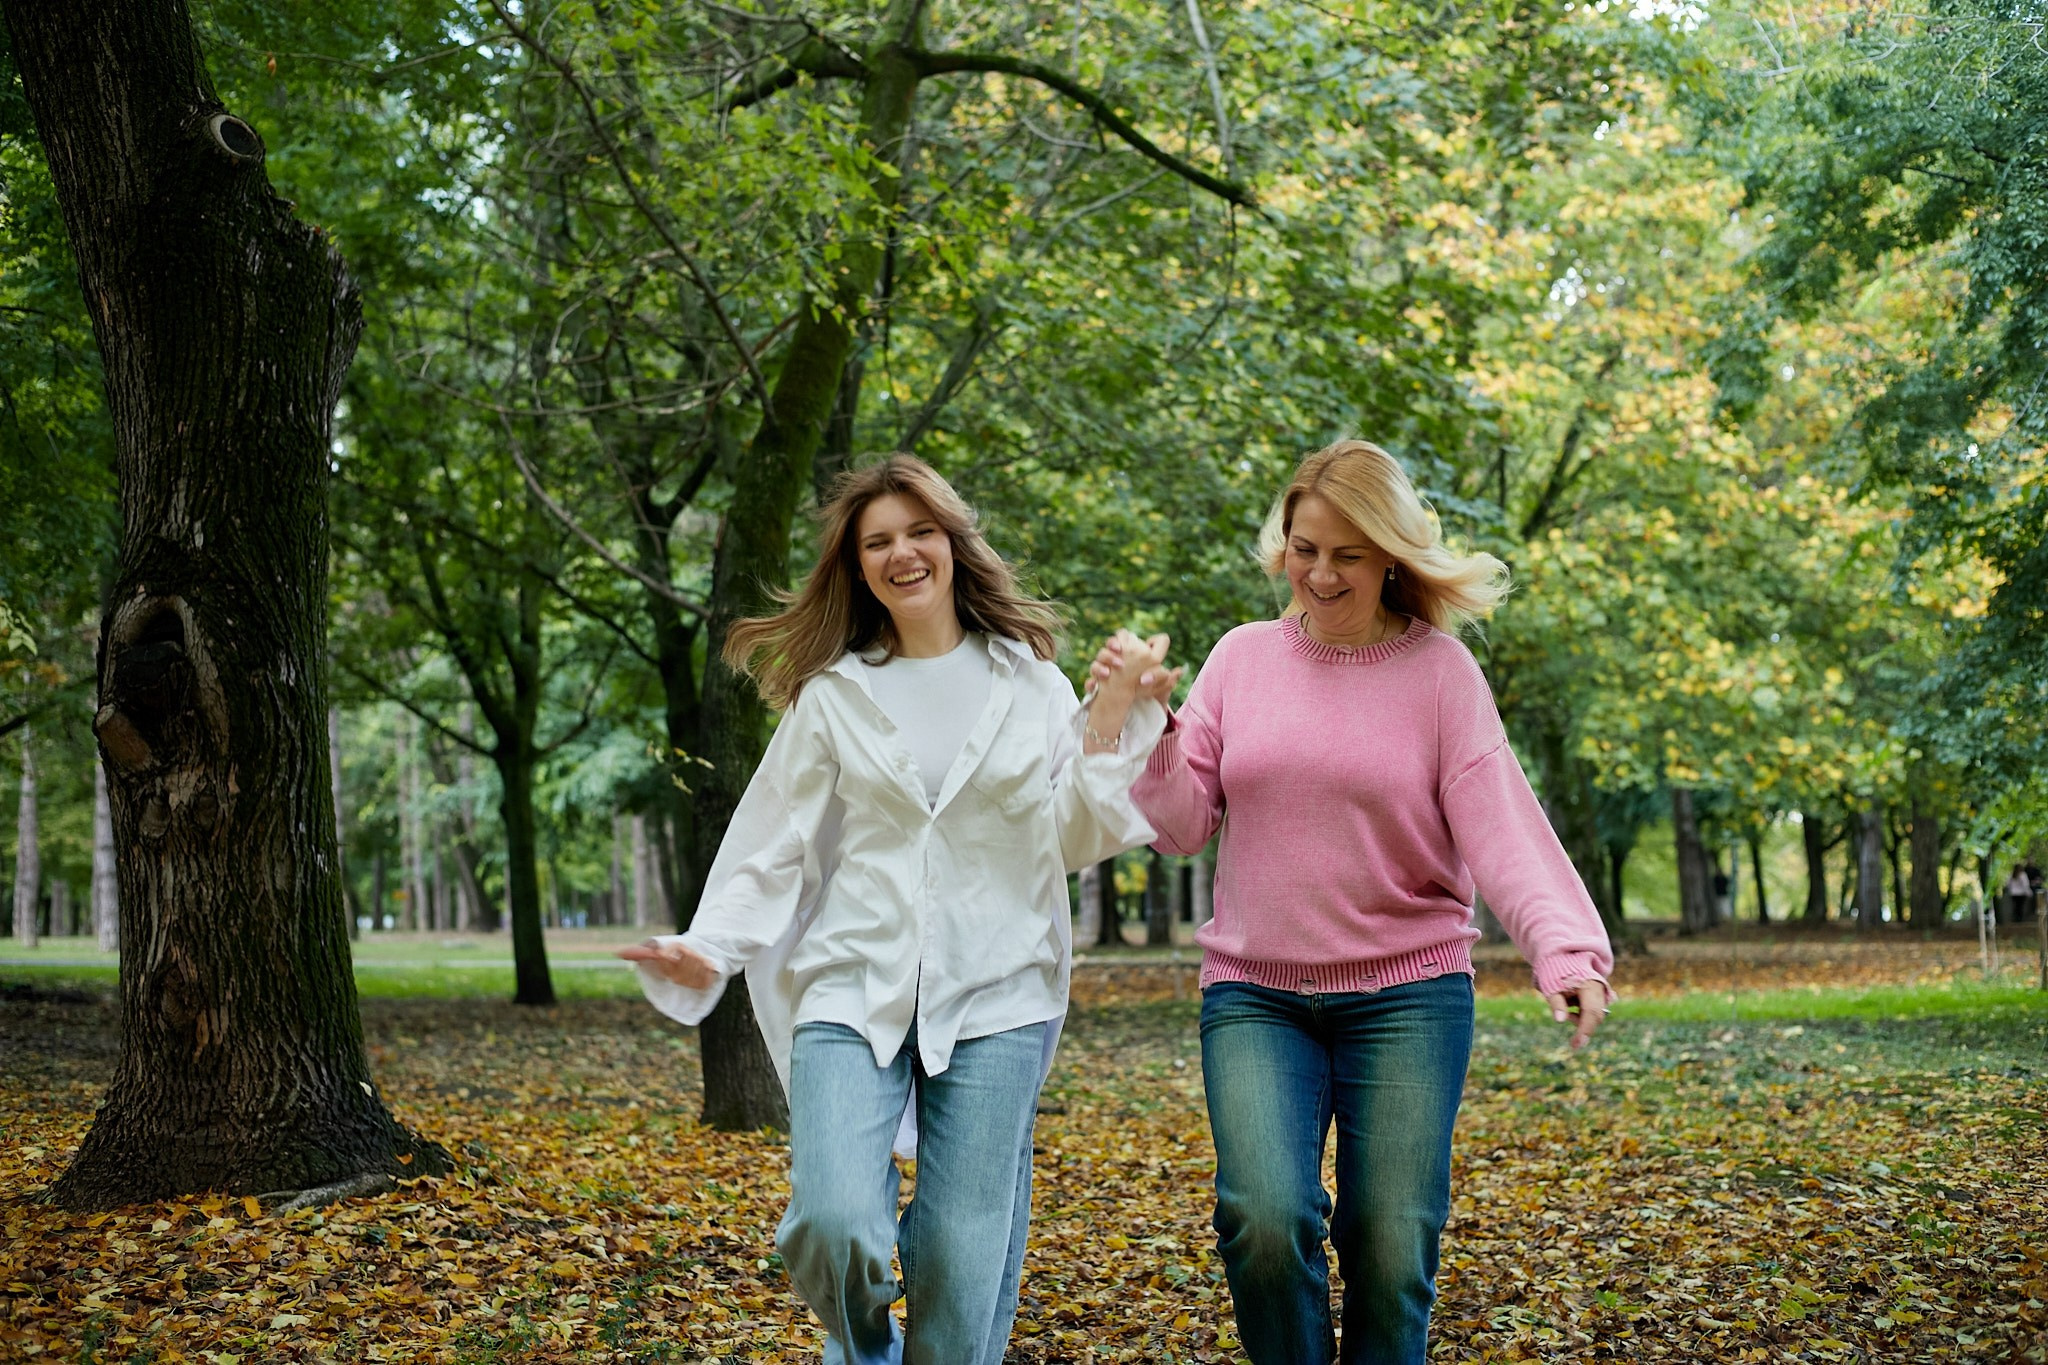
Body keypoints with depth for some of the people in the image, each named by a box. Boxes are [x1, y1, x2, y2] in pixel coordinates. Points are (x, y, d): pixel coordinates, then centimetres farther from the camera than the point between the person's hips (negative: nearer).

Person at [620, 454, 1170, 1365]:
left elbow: (1072, 843, 4)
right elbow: (776, 847, 7)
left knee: (964, 1262, -2)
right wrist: (710, 948, -8)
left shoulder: (1031, 685, 9)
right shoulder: (832, 696, 9)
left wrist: (1110, 722, -7)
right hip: (855, 986, 0)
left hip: (995, 993, 0)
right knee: (833, 1228, -17)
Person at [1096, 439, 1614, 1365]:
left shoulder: (1438, 668, -1)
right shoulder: (1242, 659, 7)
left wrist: (1565, 946, -26)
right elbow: (1182, 825, 7)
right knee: (1266, 1218, -18)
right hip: (1254, 998, 1)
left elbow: (1498, 824, -11)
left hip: (1405, 998, -1)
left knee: (1392, 1250, -3)